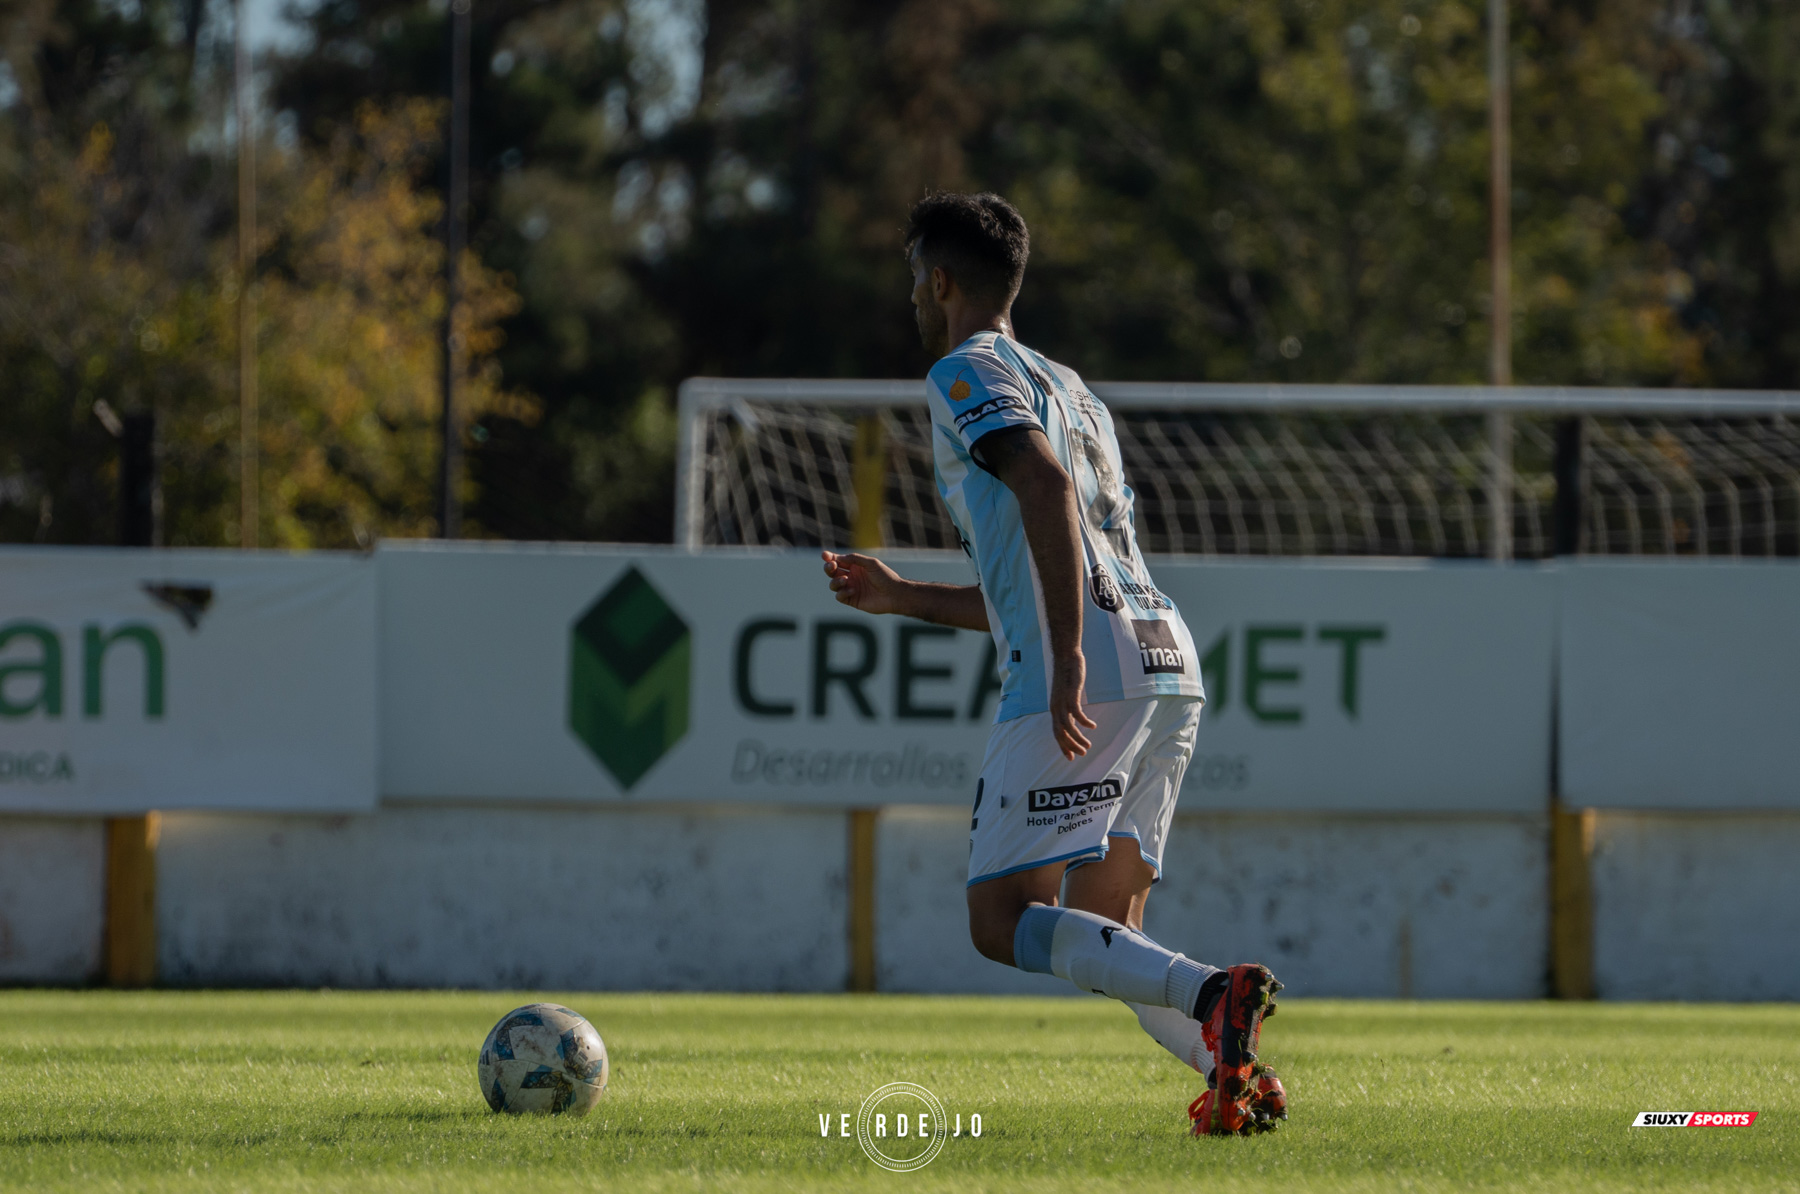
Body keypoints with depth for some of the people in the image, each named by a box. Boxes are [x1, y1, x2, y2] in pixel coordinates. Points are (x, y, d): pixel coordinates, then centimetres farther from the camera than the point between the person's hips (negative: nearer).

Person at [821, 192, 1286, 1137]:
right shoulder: (1071, 390, 31)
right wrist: (903, 598, 42)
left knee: (1001, 923, -8)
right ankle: (1237, 1070, -14)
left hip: (1087, 679, -9)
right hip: (1168, 666, 9)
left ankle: (1211, 997, -30)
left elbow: (1047, 488, -16)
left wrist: (1067, 659, -23)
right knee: (1098, 935, 11)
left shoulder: (968, 371, 3)